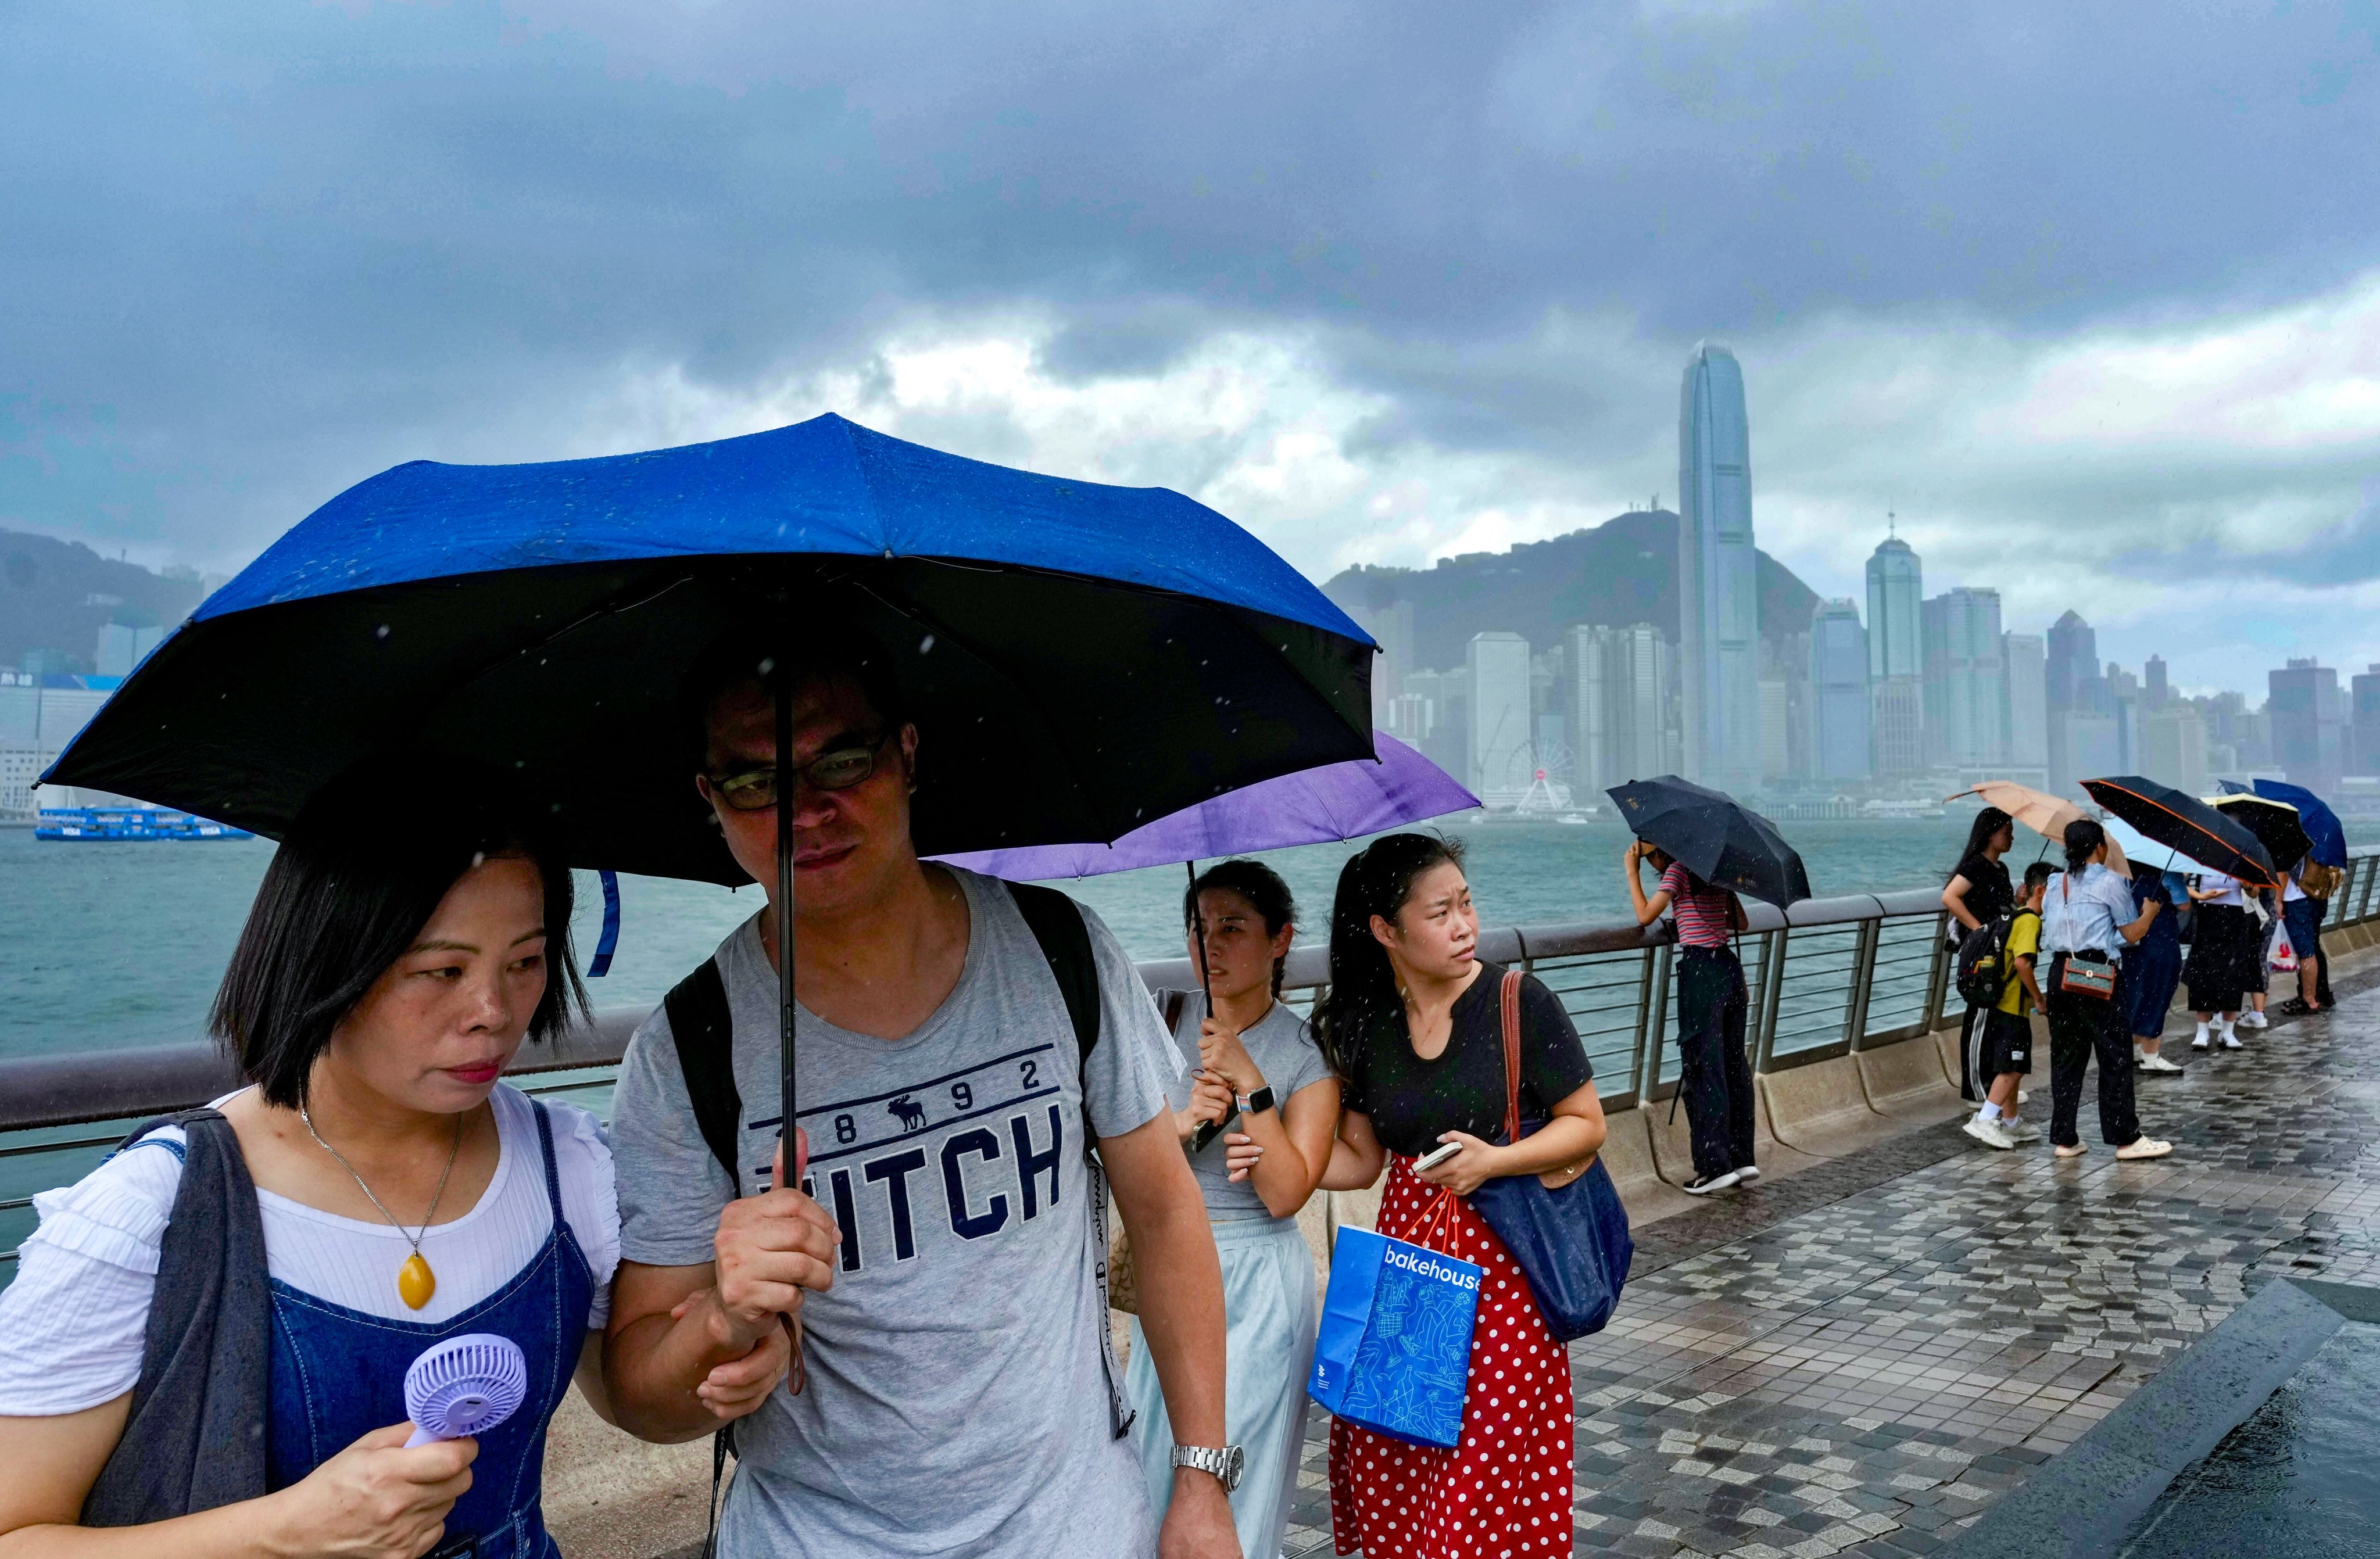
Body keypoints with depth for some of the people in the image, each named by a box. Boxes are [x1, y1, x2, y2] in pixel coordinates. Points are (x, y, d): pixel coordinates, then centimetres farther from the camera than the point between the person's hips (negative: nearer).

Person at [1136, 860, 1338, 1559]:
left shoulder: (1308, 1053, -7)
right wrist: (1182, 1122, -21)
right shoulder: (1163, 1018, 0)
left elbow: (1285, 1193, -15)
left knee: (1235, 1487, 3)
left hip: (1259, 1285, -3)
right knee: (1156, 1467, 12)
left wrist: (1249, 1083, -22)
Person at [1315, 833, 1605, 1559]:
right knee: (1380, 1461, 4)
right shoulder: (1361, 1023, 2)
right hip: (1406, 1256, 3)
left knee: (1488, 1468, 0)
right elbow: (1361, 1160, 8)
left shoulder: (1520, 1003, -8)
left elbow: (1587, 1124, -2)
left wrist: (1494, 1159, -17)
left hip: (1504, 1261, -3)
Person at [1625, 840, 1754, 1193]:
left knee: (1704, 1069, -4)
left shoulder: (1678, 870, -7)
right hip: (1730, 968, 8)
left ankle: (1715, 1166, -3)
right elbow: (1741, 923, 19)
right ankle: (1742, 1158, 17)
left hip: (1700, 971, -8)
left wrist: (1632, 873, 1)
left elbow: (1645, 916, -7)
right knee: (1734, 1065, 12)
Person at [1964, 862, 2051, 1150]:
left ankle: (2011, 1124, 25)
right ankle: (1984, 1120, -14)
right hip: (2014, 1006, -10)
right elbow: (2022, 962, -25)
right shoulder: (2030, 920, -14)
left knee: (2013, 1068, 17)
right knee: (2012, 1069, -10)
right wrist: (2039, 997, -16)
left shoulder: (2018, 916, 15)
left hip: (2004, 1004, 10)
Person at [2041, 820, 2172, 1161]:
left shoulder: (2054, 885, 13)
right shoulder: (2110, 882, -4)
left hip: (2060, 976, 6)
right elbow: (2131, 934, 1)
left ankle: (2064, 1138, 11)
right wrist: (2151, 911, 14)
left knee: (2066, 1057, 9)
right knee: (2115, 1057, 2)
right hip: (2099, 975, -6)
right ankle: (2126, 1138, 5)